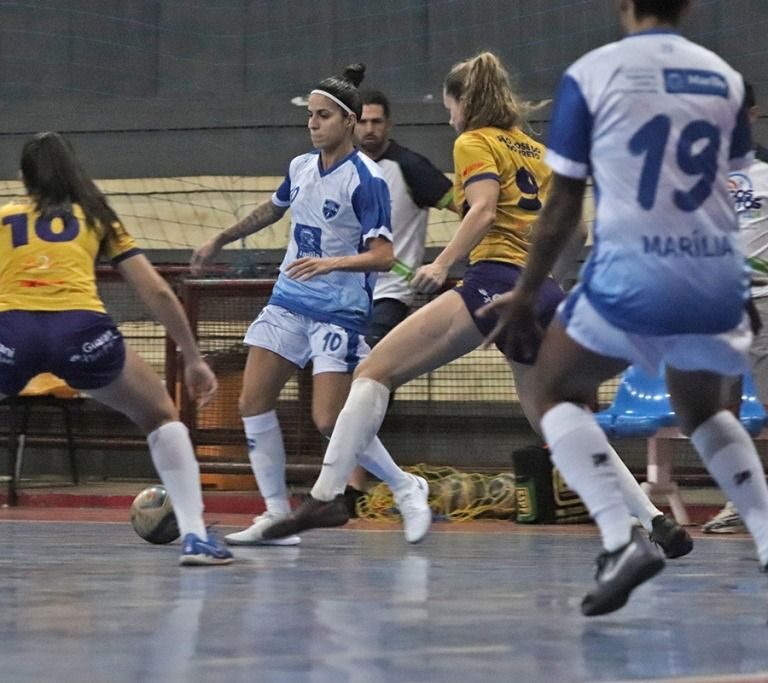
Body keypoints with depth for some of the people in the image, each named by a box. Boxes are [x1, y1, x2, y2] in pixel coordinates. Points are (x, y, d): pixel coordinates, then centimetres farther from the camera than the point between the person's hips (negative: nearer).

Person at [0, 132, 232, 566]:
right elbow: (158, 293, 21)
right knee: (162, 418, 23)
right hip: (81, 329, 0)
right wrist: (194, 359, 29)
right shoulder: (96, 217, 26)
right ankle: (195, 534, 9)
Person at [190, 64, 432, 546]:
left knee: (329, 421, -13)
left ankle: (407, 489, 9)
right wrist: (219, 241, 34)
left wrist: (332, 263, -35)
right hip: (288, 302, 7)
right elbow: (273, 209, 27)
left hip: (339, 312, -7)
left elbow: (383, 255, -20)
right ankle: (277, 514, 7)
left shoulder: (366, 179, -15)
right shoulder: (301, 167, 6)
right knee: (254, 402, -1)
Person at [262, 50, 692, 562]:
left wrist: (443, 265, -15)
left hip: (495, 283, -7)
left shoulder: (475, 142, 5)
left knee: (376, 371, -6)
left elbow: (484, 209, -12)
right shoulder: (537, 151, 24)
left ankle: (327, 494, -20)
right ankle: (657, 522, 8)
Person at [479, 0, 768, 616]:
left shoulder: (592, 73, -2)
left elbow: (563, 205, 0)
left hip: (631, 281, -4)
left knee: (556, 392, 17)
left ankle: (623, 538, -5)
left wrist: (525, 295, 10)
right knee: (702, 410, 30)